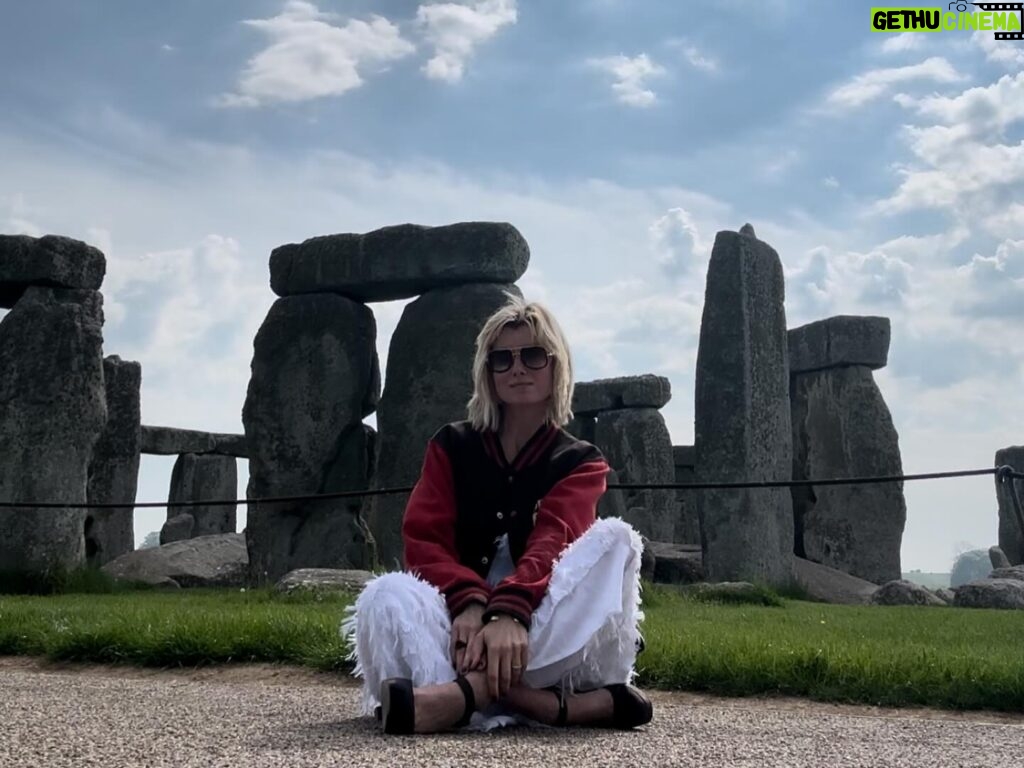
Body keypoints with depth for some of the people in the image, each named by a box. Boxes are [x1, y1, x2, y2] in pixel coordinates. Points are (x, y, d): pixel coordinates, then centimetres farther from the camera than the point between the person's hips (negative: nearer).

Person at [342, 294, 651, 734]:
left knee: (613, 537, -25)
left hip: (550, 638, 0)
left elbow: (553, 542, -14)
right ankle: (559, 708, -45)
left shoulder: (580, 463, 7)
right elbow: (423, 540, -3)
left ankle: (466, 692, -42)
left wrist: (511, 613, -36)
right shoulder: (452, 446, 11)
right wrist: (471, 603, -26)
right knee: (388, 595, -30)